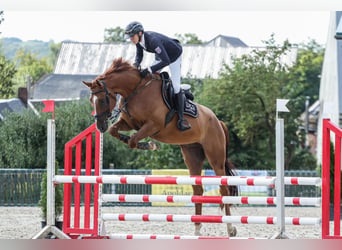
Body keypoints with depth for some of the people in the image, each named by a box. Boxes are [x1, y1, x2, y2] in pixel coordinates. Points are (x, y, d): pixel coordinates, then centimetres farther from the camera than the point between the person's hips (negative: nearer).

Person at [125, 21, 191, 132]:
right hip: (161, 55, 8)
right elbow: (139, 55, 1)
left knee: (175, 85, -13)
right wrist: (136, 64, -23)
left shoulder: (153, 40, -41)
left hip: (174, 56, -8)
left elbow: (166, 61, -44)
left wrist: (149, 70, -47)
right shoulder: (138, 40, -16)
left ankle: (181, 118, -8)